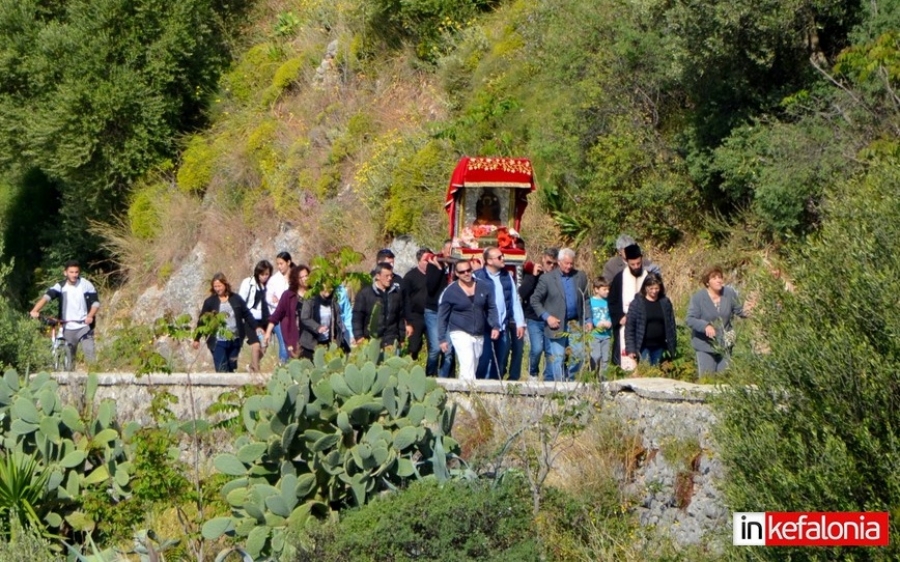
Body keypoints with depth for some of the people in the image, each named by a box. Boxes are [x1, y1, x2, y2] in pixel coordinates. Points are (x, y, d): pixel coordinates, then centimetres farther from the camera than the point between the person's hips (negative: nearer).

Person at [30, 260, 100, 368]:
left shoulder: (86, 285, -5)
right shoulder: (60, 286, -5)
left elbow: (96, 302, -4)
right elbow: (46, 297, -20)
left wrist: (90, 316, -24)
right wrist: (35, 310, -38)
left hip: (84, 327, -1)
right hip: (68, 329, 2)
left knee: (90, 354, -14)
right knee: (69, 359, 7)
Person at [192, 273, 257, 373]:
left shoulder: (236, 299, 5)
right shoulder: (210, 302, 0)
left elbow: (247, 315, 9)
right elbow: (202, 320, 2)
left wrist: (256, 328, 3)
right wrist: (197, 339, 0)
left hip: (235, 341, 2)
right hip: (218, 342, -2)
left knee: (231, 369, 11)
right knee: (221, 371, -7)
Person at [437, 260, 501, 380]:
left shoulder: (484, 287, 2)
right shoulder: (450, 291, -6)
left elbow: (491, 308, 11)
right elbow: (442, 316, 0)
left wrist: (495, 326, -2)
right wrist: (442, 339, -3)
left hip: (479, 335, 5)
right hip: (460, 333, -5)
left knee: (473, 367, 11)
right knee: (467, 366, -18)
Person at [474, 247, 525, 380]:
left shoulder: (507, 276, 10)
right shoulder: (478, 277, -7)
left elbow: (515, 301, 14)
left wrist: (520, 323, 10)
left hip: (504, 328, 5)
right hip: (485, 329, -5)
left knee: (500, 363, 9)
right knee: (483, 362, -4)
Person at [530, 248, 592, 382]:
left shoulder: (580, 277, 6)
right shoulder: (547, 278, -4)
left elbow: (585, 300, 13)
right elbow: (535, 300, -2)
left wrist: (588, 320, 4)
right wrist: (547, 317, -12)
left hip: (575, 324, 3)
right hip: (557, 324, -3)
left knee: (578, 354, 1)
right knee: (557, 358, -2)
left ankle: (569, 381, 20)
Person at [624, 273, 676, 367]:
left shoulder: (665, 302, 4)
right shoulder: (637, 303, -5)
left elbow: (671, 325, 8)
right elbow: (629, 327, -4)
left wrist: (672, 346, 6)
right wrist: (630, 349, -9)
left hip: (659, 346, 3)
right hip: (643, 346, -3)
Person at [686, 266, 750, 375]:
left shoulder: (730, 293, -7)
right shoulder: (698, 297, -15)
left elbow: (738, 310, 2)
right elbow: (690, 320, -18)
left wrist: (745, 311, -23)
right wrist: (705, 326, -36)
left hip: (725, 345, 3)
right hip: (705, 345, -3)